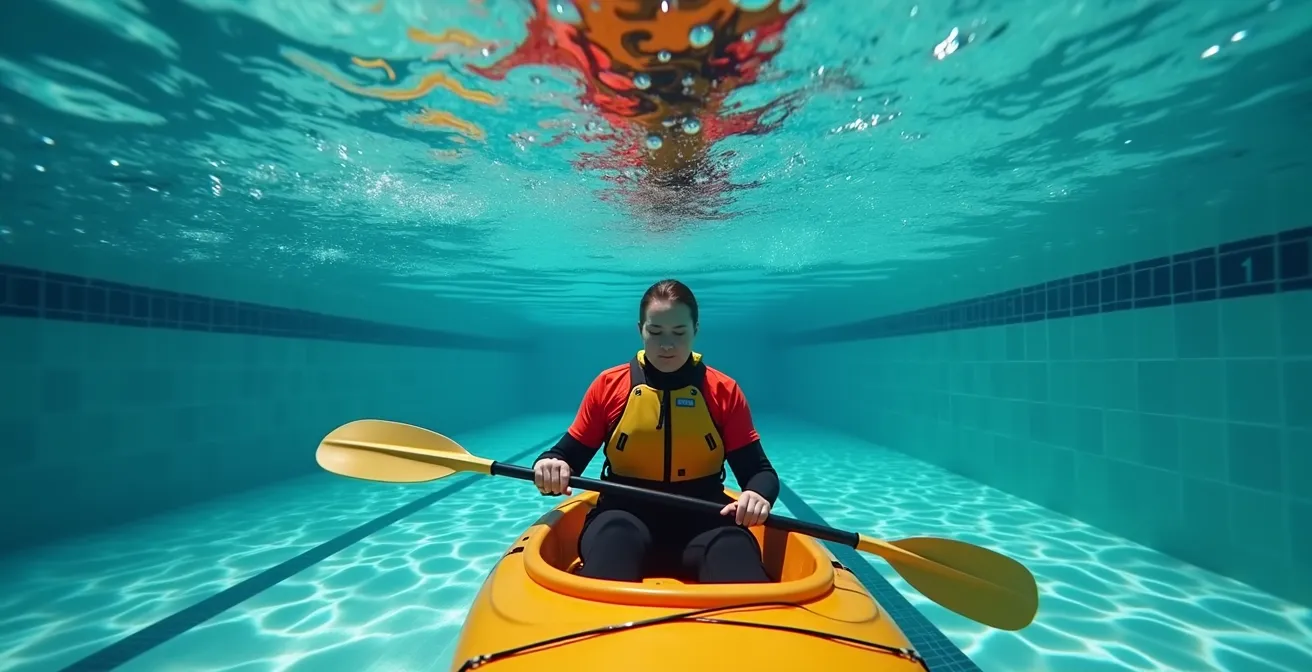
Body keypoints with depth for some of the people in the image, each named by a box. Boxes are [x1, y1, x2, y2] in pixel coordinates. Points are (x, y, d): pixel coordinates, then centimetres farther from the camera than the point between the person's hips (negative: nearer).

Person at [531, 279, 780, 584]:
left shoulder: (724, 391, 2)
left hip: (703, 519, 0)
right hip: (625, 514, 1)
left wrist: (757, 495, -22)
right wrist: (550, 465, -18)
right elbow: (569, 454, 6)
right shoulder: (609, 385, 2)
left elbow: (759, 471, 2)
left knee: (734, 545, -35)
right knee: (614, 534, -36)